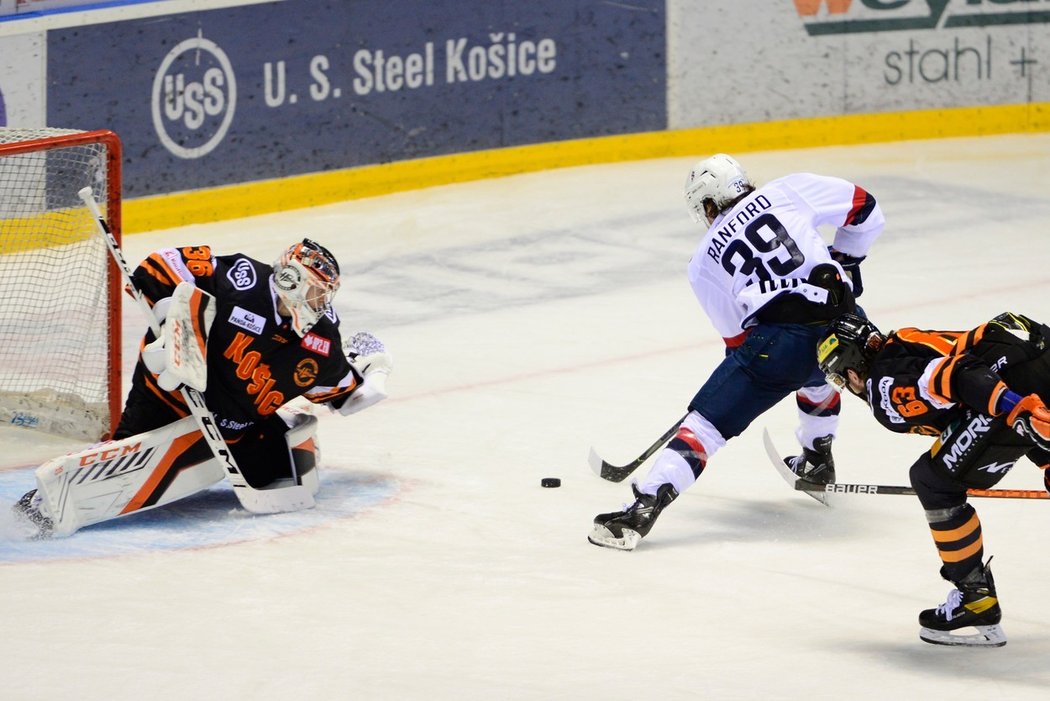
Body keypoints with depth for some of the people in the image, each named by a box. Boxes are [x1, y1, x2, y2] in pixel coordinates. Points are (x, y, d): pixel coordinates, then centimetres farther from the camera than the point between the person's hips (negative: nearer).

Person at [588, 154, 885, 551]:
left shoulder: (704, 262, 16)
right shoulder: (790, 191, 14)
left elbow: (736, 335, 18)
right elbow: (863, 207, 14)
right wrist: (843, 261, 27)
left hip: (776, 341, -3)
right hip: (840, 322, 3)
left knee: (706, 421, -1)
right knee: (817, 375, 39)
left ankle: (644, 506, -16)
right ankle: (816, 465, 55)